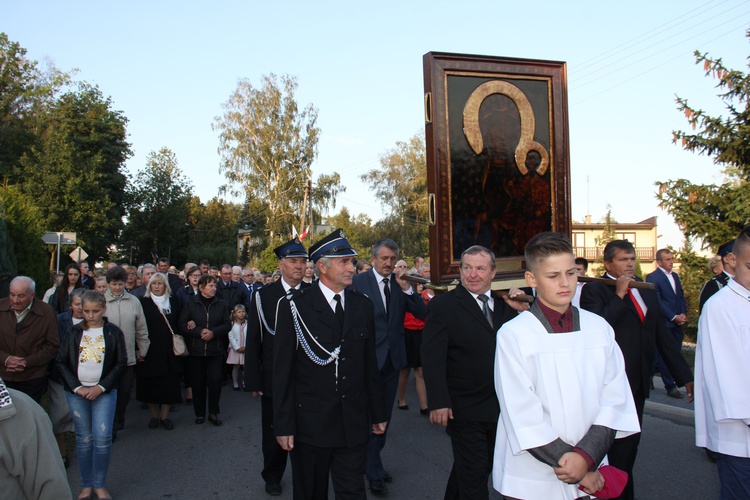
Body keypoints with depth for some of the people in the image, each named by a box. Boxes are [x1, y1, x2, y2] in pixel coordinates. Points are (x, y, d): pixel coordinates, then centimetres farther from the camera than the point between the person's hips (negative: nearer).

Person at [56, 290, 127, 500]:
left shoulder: (114, 332, 0)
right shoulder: (74, 332, 3)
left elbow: (121, 363, 0)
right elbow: (60, 362, 2)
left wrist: (101, 387, -9)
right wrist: (77, 388, -6)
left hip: (104, 392, -1)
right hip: (77, 392, 1)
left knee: (102, 438, -6)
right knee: (83, 439, 7)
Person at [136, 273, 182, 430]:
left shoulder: (174, 301, 7)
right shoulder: (144, 302, -1)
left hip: (169, 350, 2)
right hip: (150, 350, -2)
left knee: (169, 384, 3)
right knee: (150, 384, 5)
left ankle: (165, 416, 16)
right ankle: (154, 415, 19)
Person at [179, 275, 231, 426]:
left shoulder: (221, 304, 6)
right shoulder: (191, 304, 2)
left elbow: (227, 325, 2)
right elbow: (183, 325, -3)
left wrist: (213, 332, -14)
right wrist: (200, 331, -16)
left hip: (215, 350, 0)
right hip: (196, 350, 0)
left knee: (215, 380, -6)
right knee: (197, 382, 5)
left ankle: (213, 412, 10)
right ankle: (199, 413, 20)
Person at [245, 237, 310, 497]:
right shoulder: (263, 296, -3)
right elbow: (253, 341, -2)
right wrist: (253, 380, -5)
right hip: (274, 377, 0)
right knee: (274, 432, 15)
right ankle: (272, 476, 37)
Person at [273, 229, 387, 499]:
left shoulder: (363, 305, 5)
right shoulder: (295, 307, -8)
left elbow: (370, 364, 9)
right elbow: (283, 370, -7)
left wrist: (378, 413, 11)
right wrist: (283, 425, -9)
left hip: (353, 423, 3)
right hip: (310, 423, -2)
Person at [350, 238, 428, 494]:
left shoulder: (401, 283, 3)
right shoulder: (358, 281, -8)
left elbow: (422, 314, -5)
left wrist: (406, 287, -16)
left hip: (393, 358, 5)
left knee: (384, 415, 17)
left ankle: (373, 461, 33)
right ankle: (375, 472, 14)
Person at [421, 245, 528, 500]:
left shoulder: (505, 302, 5)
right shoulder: (442, 305, -10)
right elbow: (432, 358, -15)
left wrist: (524, 311, -10)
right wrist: (438, 402, -21)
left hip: (500, 407, 6)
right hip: (465, 409, -6)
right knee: (474, 476, 4)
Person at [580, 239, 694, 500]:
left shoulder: (647, 291, 13)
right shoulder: (594, 290, -8)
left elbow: (663, 336, 16)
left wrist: (685, 376, 14)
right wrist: (619, 296, -19)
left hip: (638, 382, 7)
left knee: (630, 443, 15)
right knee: (619, 446, 1)